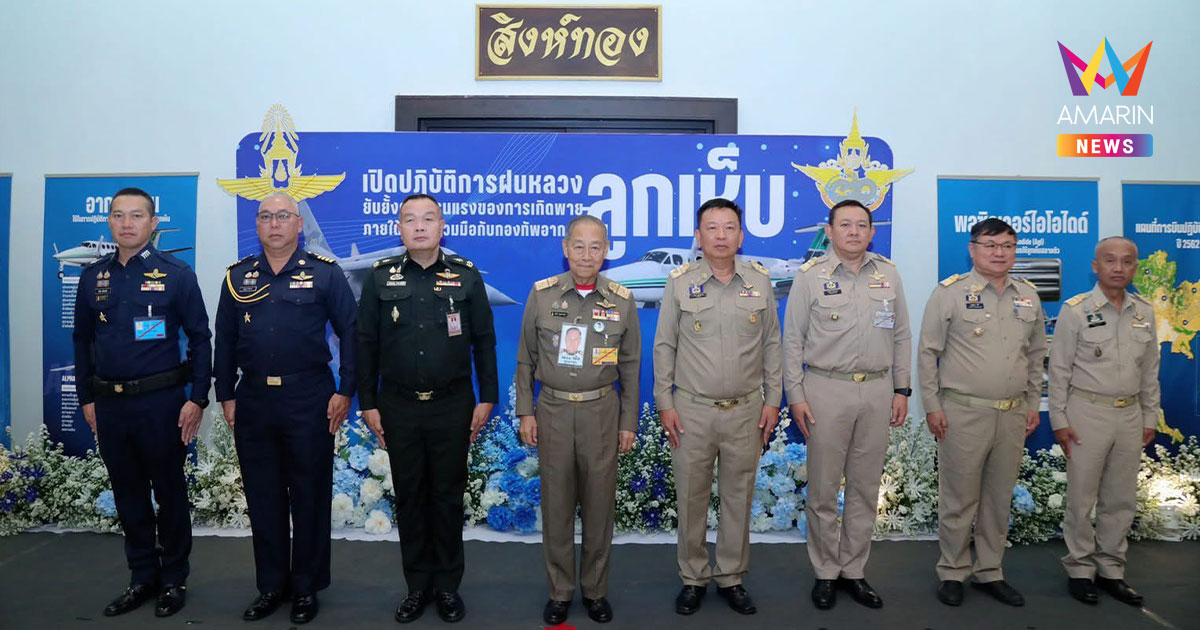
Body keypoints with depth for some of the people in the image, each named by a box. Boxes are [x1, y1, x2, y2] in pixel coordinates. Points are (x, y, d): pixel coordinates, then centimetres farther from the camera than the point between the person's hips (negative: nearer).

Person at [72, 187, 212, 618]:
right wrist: (87, 398, 10)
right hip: (109, 404, 4)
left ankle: (174, 580, 22)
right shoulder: (93, 276, 7)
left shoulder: (176, 273, -5)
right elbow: (82, 340, 14)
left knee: (169, 493, 7)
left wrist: (197, 399, -9)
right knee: (128, 496, 13)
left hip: (160, 401, -4)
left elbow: (199, 338, -5)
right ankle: (142, 578, 28)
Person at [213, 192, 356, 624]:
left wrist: (345, 391, -8)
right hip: (253, 399, 4)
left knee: (309, 496, 5)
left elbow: (350, 332, -3)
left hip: (309, 399, -3)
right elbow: (225, 340, 12)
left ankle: (307, 588, 20)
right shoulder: (238, 277, 9)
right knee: (262, 497, 11)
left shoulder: (325, 273, -1)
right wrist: (226, 396, 8)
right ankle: (271, 586, 26)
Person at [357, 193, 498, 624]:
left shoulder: (466, 276, 0)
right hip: (398, 406, 1)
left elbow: (484, 341, 2)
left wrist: (487, 398, -1)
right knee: (409, 496, 10)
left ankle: (448, 585, 23)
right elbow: (366, 343, 4)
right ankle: (417, 585, 24)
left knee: (448, 496, 8)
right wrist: (367, 403, 2)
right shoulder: (381, 277, 2)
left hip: (452, 406, -1)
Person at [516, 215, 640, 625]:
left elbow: (630, 366, 4)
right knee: (556, 504, 8)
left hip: (602, 411, 0)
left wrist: (629, 422, 3)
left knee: (599, 504, 8)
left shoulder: (622, 301, 0)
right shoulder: (541, 294, -1)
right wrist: (525, 412, 1)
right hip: (553, 410, 0)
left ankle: (595, 590, 25)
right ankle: (560, 591, 24)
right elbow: (526, 358, 5)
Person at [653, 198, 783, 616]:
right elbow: (664, 346, 1)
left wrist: (772, 400, 5)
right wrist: (664, 403, -2)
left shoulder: (760, 281, 4)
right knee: (691, 498, 8)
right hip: (692, 410, -1)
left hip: (746, 410, 2)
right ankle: (693, 579, 25)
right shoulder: (679, 282, -2)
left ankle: (732, 578, 28)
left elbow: (772, 344, 9)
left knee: (739, 498, 11)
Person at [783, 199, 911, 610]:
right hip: (827, 390, -3)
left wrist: (901, 390, 7)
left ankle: (853, 569, 25)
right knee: (823, 488, 4)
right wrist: (795, 395, -6)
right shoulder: (811, 276, -2)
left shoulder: (888, 275, 8)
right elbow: (793, 340, -2)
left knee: (866, 487, 10)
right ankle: (825, 572, 20)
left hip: (877, 391, 3)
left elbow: (901, 337, 12)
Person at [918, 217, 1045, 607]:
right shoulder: (950, 292, -5)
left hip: (1013, 415, 5)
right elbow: (928, 352, -4)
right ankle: (952, 574, 19)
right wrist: (932, 407, -8)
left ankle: (990, 573, 28)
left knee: (999, 498, 14)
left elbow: (1036, 354, 18)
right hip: (963, 413, -5)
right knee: (958, 499, 4)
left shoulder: (1028, 296, 10)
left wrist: (1033, 405, 15)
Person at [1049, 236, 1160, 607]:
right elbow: (1059, 370, -6)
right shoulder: (1076, 310, -6)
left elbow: (1150, 371, 14)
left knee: (1121, 500, 12)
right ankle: (1079, 569, 17)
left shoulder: (1145, 312, 8)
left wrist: (1149, 418, 12)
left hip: (1130, 415, 5)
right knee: (1082, 499, 3)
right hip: (1087, 413, -4)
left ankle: (1110, 569, 25)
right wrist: (1059, 421, -9)